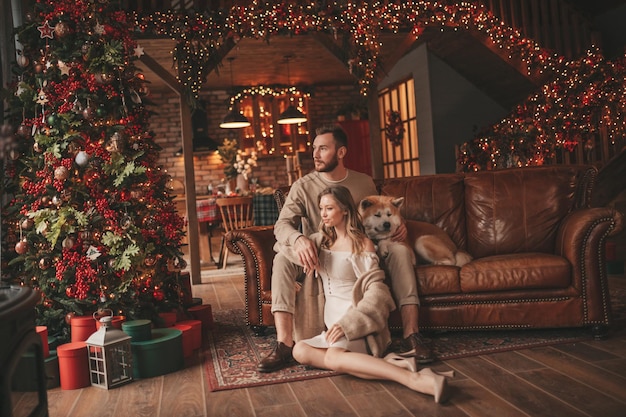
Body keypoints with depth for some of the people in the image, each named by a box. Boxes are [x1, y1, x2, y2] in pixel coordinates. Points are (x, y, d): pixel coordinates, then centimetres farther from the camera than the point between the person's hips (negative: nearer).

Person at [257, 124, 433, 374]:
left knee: (399, 250, -24)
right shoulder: (303, 187, -3)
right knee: (282, 259, -31)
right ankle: (284, 346, -36)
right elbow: (282, 224, -16)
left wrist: (397, 227, -7)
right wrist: (298, 239, -40)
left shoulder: (364, 183, 6)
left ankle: (410, 337, -28)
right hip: (318, 259, -1)